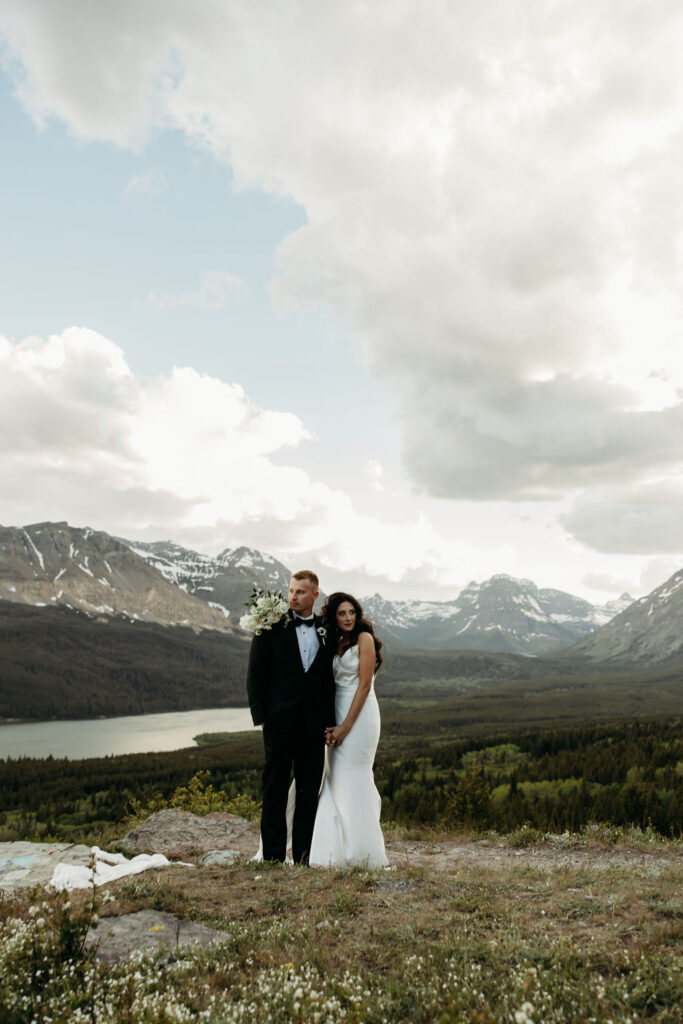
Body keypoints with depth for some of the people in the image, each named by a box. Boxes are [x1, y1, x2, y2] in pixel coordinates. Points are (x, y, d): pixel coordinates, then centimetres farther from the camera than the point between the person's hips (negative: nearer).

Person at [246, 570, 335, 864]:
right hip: (280, 720, -3)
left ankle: (303, 857, 19)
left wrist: (330, 720, 3)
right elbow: (255, 673, 0)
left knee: (309, 790, 8)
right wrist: (260, 716, -7)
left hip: (314, 722, 3)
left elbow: (329, 677, 10)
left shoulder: (326, 630, 8)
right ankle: (273, 857, 13)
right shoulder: (271, 626, 0)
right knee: (275, 788, 4)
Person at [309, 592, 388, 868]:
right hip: (337, 711, 7)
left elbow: (364, 685, -13)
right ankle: (339, 850, 17)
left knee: (353, 778, -5)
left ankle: (361, 853, 6)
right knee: (336, 779, 8)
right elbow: (331, 684, 11)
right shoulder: (335, 643, 13)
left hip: (360, 715, -7)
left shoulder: (364, 639, -8)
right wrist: (332, 726, -1)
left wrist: (345, 726, -14)